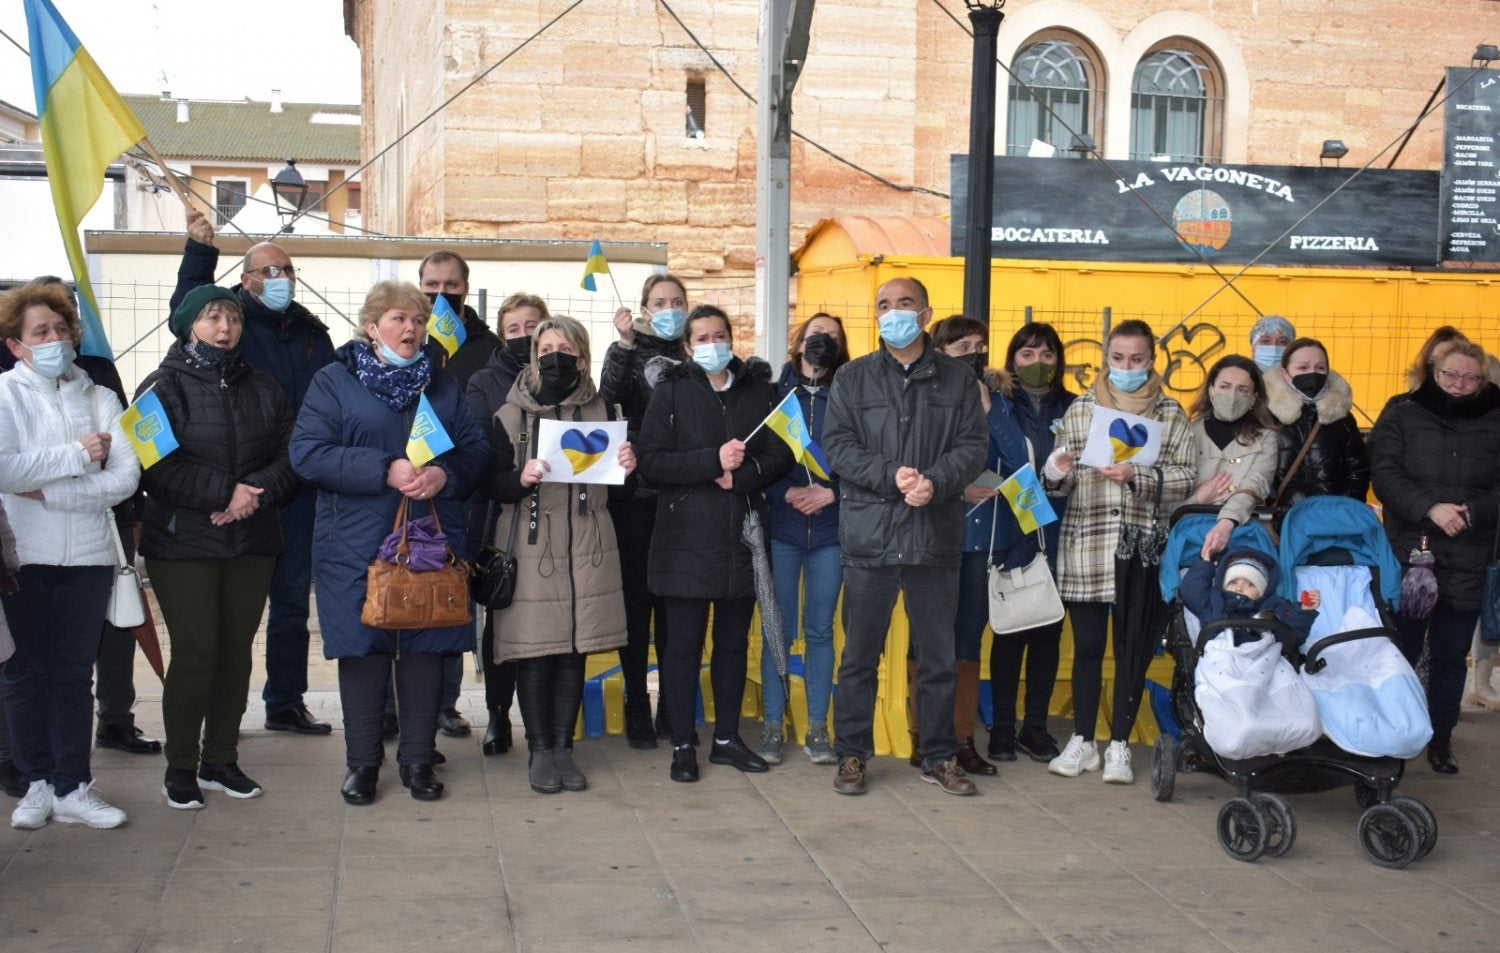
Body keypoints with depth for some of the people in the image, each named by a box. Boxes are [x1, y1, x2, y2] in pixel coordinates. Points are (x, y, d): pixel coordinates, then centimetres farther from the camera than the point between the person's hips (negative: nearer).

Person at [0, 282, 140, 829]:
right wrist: (77, 456, -12)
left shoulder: (101, 399, 5)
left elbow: (125, 478, -7)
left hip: (88, 557, 2)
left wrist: (48, 492, -14)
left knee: (74, 674, 6)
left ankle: (72, 789, 13)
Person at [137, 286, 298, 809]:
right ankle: (180, 767, 8)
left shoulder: (264, 390, 12)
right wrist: (225, 492, -18)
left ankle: (221, 760, 20)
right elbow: (155, 466, -12)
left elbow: (290, 457, 3)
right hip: (182, 545, -4)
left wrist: (256, 491, -15)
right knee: (195, 652, -5)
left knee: (237, 650, 8)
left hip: (252, 545, 4)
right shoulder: (162, 387, -1)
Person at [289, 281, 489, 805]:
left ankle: (418, 759, 17)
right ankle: (363, 762, 15)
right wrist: (386, 471, -18)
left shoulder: (443, 386, 13)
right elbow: (307, 453, -11)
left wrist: (445, 474, -15)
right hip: (357, 544, -3)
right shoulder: (333, 382, 1)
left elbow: (477, 450, 8)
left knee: (425, 650, 5)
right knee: (363, 651, 2)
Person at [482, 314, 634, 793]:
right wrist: (521, 479, -22)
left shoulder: (601, 411, 10)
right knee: (534, 651, -1)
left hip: (587, 547, 2)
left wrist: (625, 467, -9)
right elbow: (491, 483, -2)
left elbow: (616, 483, 13)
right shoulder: (511, 415, 2)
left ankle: (563, 746, 17)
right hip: (531, 546, -2)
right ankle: (539, 750, 11)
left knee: (574, 650, 6)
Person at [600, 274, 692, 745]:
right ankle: (637, 706, 10)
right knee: (637, 595, 2)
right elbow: (609, 396, -17)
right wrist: (626, 343, -23)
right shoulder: (628, 352, 3)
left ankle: (672, 706, 14)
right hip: (636, 491, -2)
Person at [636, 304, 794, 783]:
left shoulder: (758, 389, 9)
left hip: (743, 536, 3)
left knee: (734, 640, 11)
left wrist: (739, 475, -14)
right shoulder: (671, 391, 1)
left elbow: (781, 455, 3)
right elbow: (651, 460, -9)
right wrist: (713, 461, -18)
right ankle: (683, 745, 10)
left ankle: (727, 738, 22)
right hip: (686, 537, -3)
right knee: (685, 642, 1)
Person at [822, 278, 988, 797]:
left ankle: (939, 756, 21)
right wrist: (890, 475, -16)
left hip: (935, 537, 1)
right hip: (869, 535, -1)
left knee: (938, 655, 9)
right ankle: (851, 755, 16)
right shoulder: (854, 378, 6)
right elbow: (837, 443, -2)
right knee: (860, 654, 5)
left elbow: (974, 444, 1)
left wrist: (935, 481, -17)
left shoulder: (957, 379, 8)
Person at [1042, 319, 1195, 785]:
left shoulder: (1171, 415, 6)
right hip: (1086, 546, 1)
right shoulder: (1081, 410, 8)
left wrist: (1137, 476, -17)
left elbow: (1185, 479, -2)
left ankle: (1119, 746, 14)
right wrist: (1056, 472, -15)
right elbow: (1061, 481, 8)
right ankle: (1082, 742, 17)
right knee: (1087, 646, 5)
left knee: (1133, 648, 4)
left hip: (1142, 548, 0)